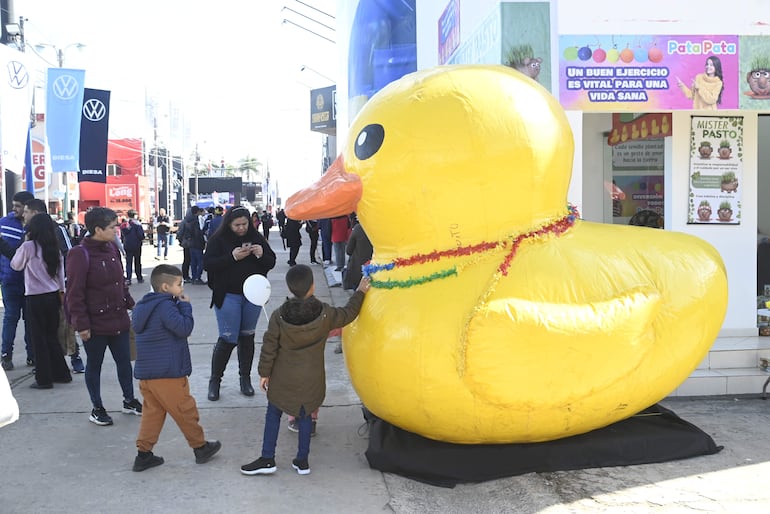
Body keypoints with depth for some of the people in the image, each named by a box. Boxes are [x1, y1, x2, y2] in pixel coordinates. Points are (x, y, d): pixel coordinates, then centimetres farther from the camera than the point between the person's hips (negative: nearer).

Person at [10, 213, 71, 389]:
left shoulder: (28, 247, -12)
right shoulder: (54, 248, 4)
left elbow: (16, 265, 4)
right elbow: (60, 272, 8)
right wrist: (61, 291, 16)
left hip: (36, 298, -5)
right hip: (53, 296, 5)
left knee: (39, 339, 3)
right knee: (52, 337, 16)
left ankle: (44, 379, 7)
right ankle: (61, 374, 20)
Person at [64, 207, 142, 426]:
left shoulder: (111, 249, 5)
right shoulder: (80, 254, -18)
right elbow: (74, 293, -18)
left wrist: (129, 303, 17)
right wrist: (81, 324, -17)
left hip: (118, 319, 7)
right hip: (95, 323, -7)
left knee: (124, 361, 15)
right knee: (94, 365, 10)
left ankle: (129, 400, 32)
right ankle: (97, 408, 24)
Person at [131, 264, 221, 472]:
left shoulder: (143, 305, 13)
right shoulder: (165, 306, -17)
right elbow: (184, 328, -22)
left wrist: (180, 306, 12)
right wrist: (185, 306, -8)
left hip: (145, 372, 8)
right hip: (167, 374, -8)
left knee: (152, 412, 14)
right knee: (185, 410, 6)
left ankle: (143, 454, 14)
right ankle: (200, 447, 20)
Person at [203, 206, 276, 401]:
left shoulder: (256, 238, 2)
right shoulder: (218, 240, -7)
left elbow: (271, 262, 4)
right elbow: (207, 263, -14)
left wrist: (261, 254, -17)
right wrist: (232, 257, -24)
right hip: (228, 296, -3)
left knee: (247, 337, 12)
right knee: (228, 339, -4)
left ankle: (245, 378, 26)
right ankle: (215, 380, 13)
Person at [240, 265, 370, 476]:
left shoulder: (279, 316, -16)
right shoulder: (324, 314, -15)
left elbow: (269, 348, -9)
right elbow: (348, 314, 2)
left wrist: (264, 373, 4)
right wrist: (360, 292, 16)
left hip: (283, 379, -1)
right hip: (311, 379, 1)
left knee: (273, 413, 16)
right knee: (305, 416, 17)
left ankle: (267, 459, 19)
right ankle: (302, 461, 25)